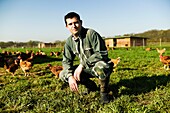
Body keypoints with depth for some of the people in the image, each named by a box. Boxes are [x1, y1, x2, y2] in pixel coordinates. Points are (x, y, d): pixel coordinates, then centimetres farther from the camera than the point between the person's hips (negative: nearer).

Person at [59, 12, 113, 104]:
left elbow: (102, 54, -26)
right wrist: (70, 76, -18)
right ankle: (91, 86, 14)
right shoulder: (69, 41, -1)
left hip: (100, 65, -6)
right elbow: (66, 61, 0)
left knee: (101, 67, -42)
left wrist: (82, 65, -28)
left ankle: (104, 92, -7)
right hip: (87, 68, 6)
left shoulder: (91, 34, -20)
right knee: (63, 75, -7)